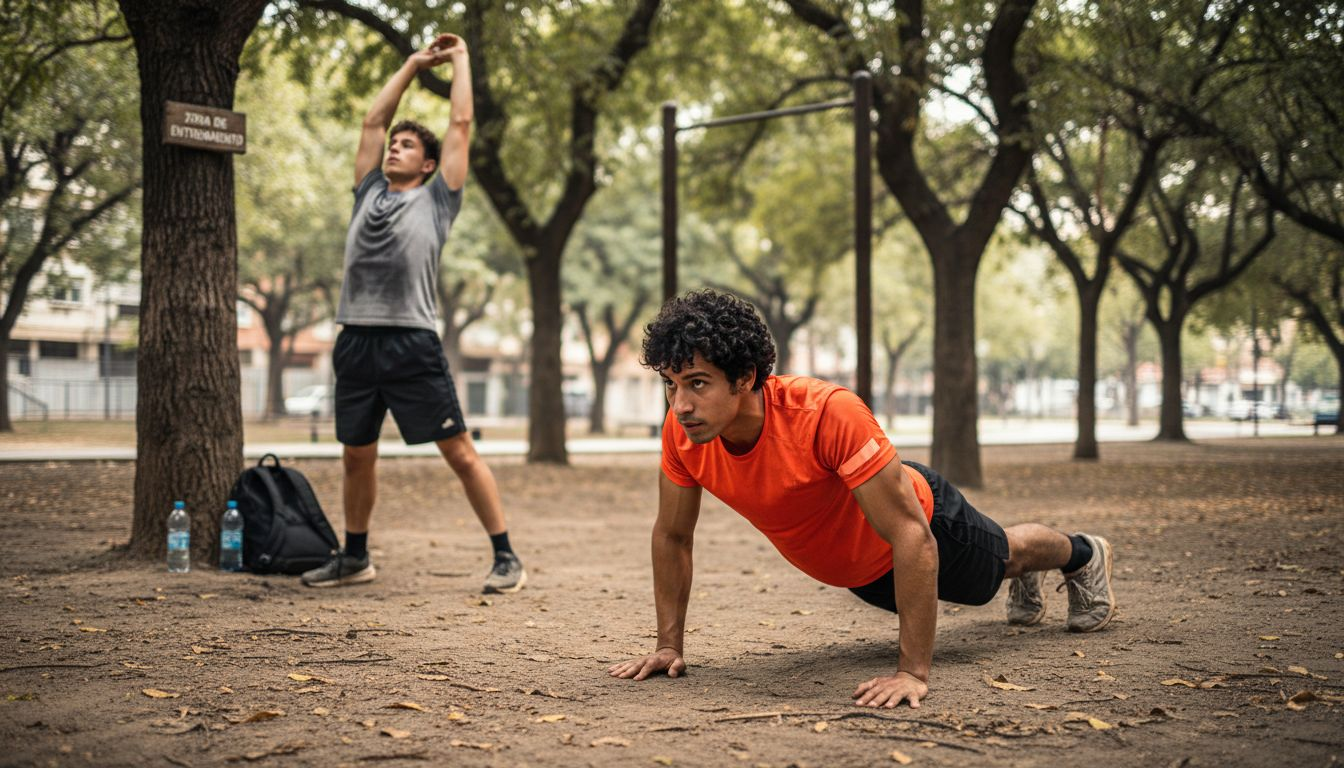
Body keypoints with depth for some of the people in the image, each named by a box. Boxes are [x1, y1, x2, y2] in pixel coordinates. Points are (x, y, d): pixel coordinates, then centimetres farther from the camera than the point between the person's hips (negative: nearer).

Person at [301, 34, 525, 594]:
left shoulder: (435, 200, 7)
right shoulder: (369, 192, 19)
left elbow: (462, 124, 11)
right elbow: (373, 120, 25)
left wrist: (460, 60, 21)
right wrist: (413, 66, 31)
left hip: (413, 343, -5)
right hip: (356, 342, 5)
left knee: (460, 453, -5)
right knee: (357, 456, 14)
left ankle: (506, 558, -2)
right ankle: (355, 557, 28)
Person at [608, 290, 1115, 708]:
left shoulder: (829, 414, -47)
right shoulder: (682, 431, -31)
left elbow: (912, 535, -44)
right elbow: (672, 536, -13)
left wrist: (913, 671, -45)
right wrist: (669, 645, -14)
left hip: (925, 519, -5)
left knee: (999, 560, 28)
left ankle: (1083, 556, 63)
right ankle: (1027, 578, 70)